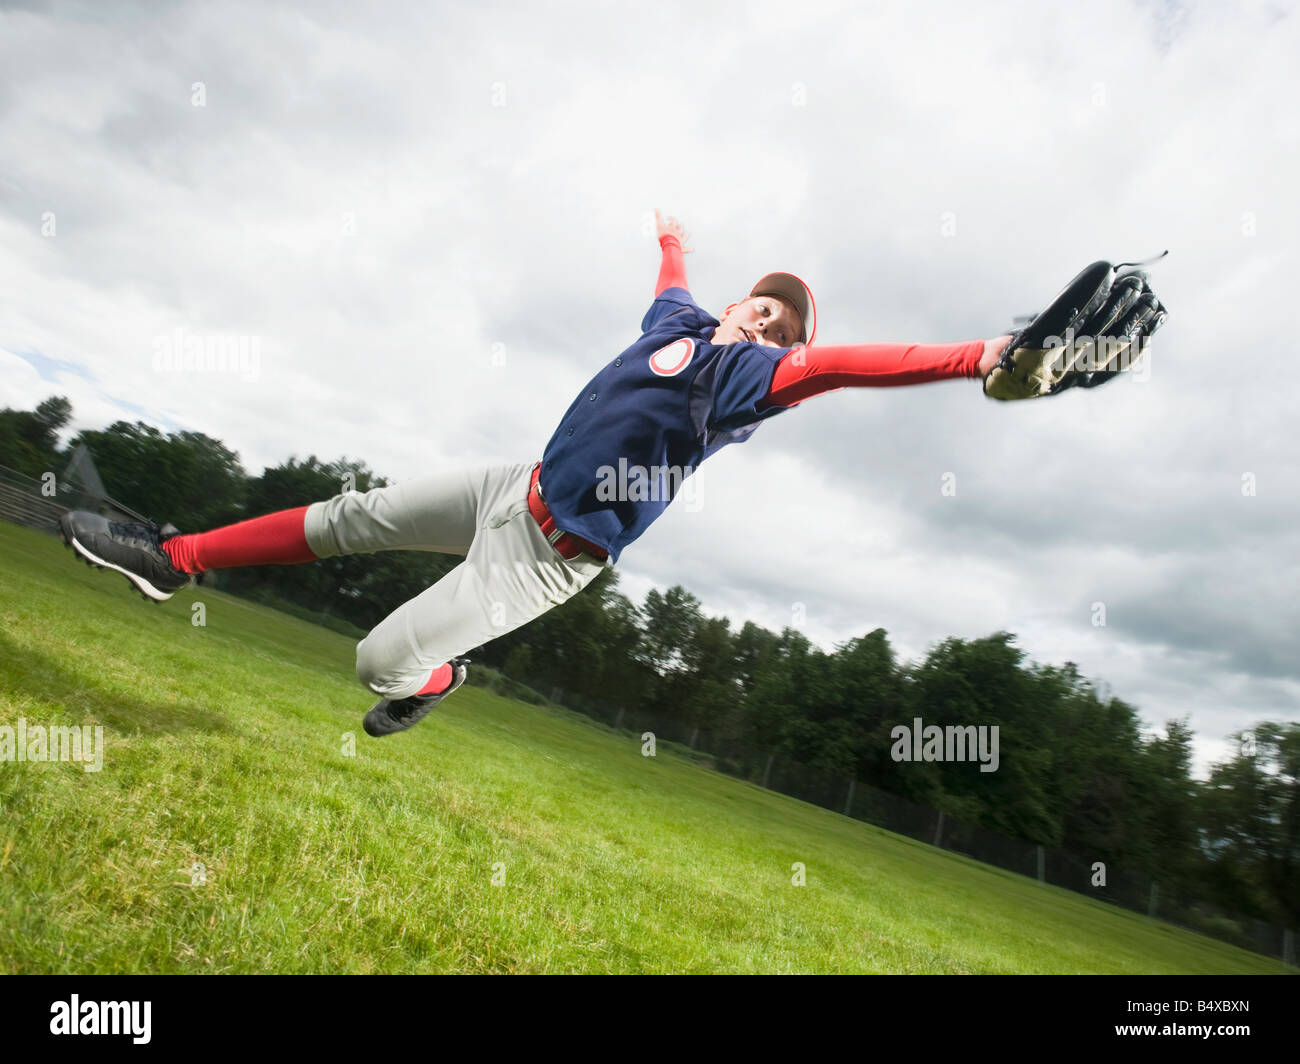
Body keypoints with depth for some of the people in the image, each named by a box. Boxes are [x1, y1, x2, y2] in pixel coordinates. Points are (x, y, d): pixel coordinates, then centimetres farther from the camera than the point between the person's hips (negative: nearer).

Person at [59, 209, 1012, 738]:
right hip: (519, 486, 7)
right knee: (355, 517, 11)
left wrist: (972, 359, -43)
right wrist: (673, 237, 47)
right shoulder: (684, 322, 5)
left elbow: (839, 366, -30)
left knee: (381, 663, -9)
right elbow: (674, 274, 27)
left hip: (553, 557, -7)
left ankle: (437, 680, 28)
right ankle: (176, 559, 28)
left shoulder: (746, 372, -15)